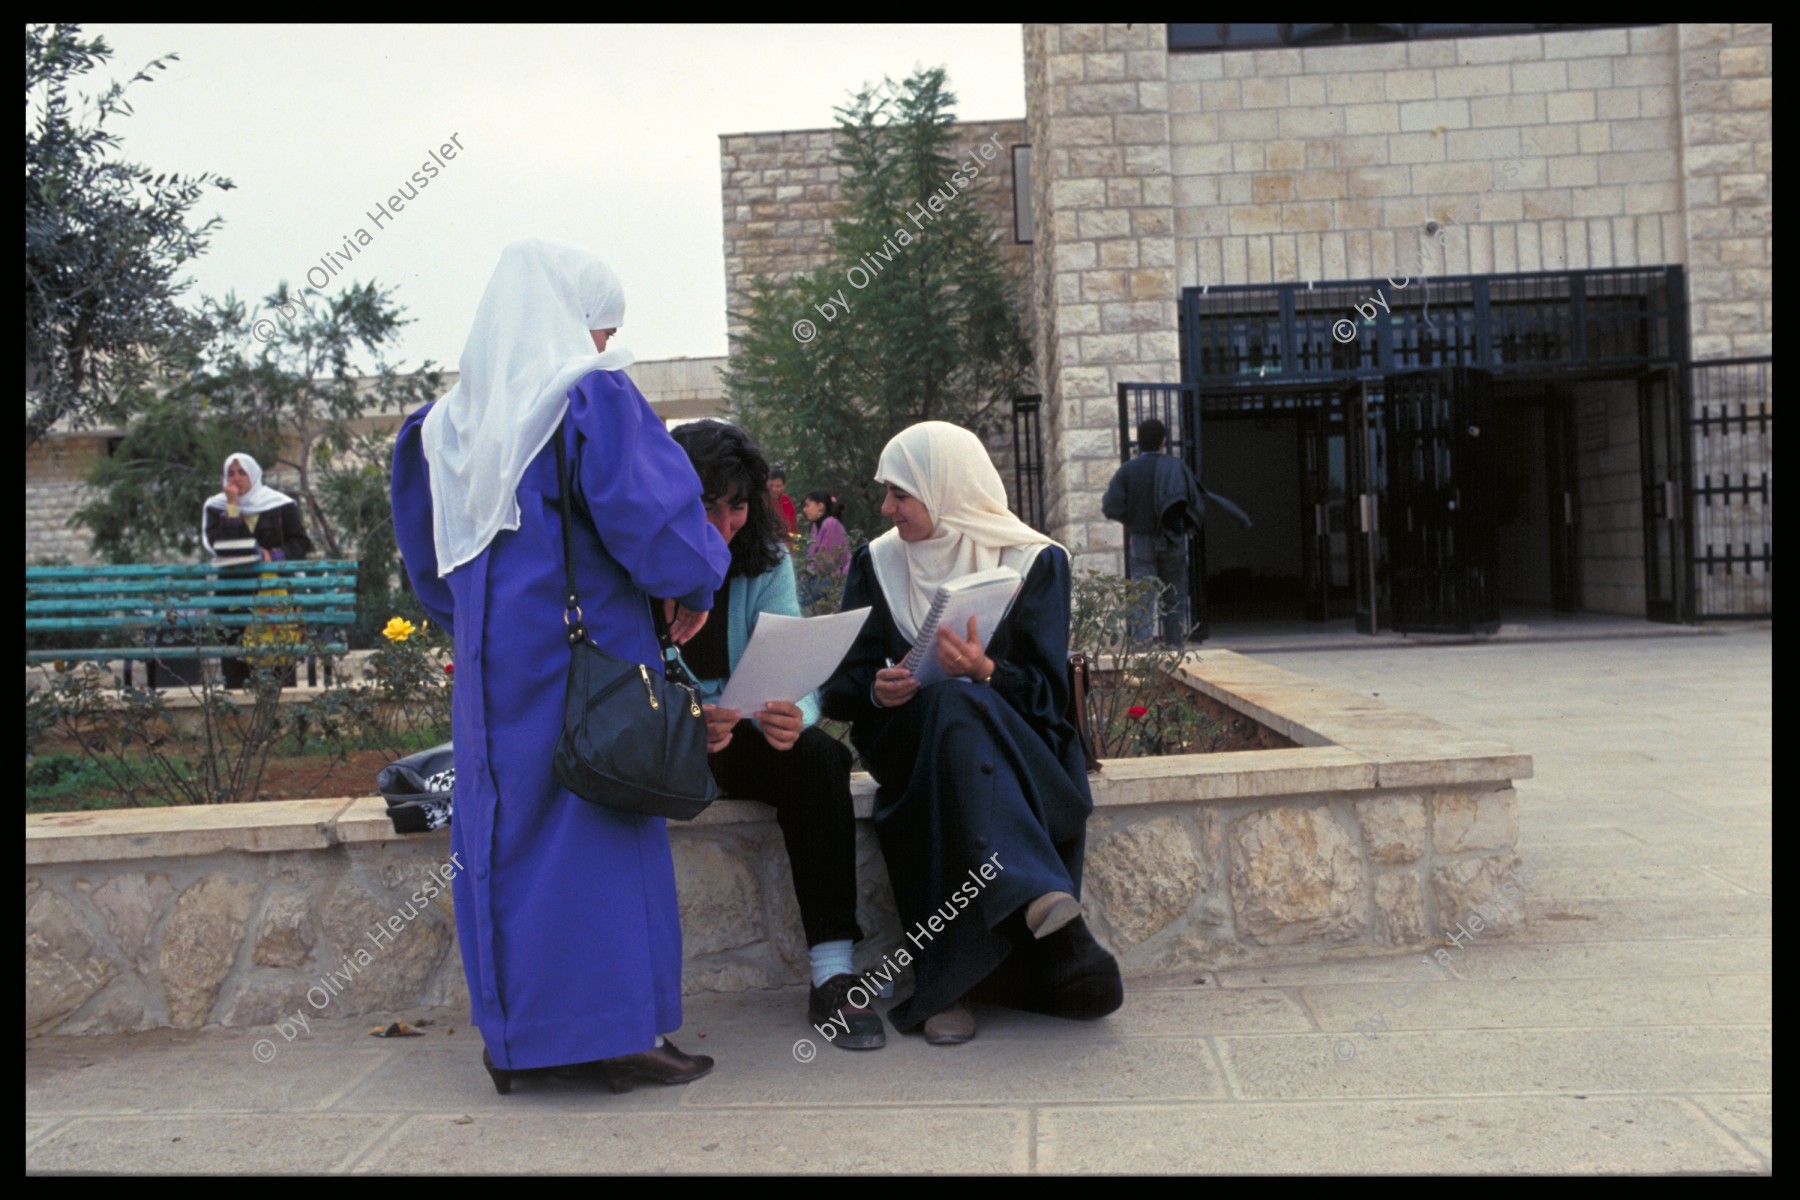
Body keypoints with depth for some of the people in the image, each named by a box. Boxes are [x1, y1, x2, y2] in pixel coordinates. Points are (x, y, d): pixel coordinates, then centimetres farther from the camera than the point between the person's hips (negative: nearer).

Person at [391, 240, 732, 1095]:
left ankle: (514, 1034, 18)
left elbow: (428, 554, 17)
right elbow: (649, 509, -14)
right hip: (584, 648, -6)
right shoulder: (592, 394, -9)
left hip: (491, 662, 6)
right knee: (600, 825, 1)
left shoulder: (453, 420, 11)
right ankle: (612, 1032, 5)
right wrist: (695, 584, 2)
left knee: (501, 826, 11)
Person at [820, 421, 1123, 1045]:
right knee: (954, 706, -35)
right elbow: (842, 685, 6)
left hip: (1016, 742, -1)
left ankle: (947, 983, -37)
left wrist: (985, 672, -26)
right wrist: (876, 689, -18)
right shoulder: (876, 562, 9)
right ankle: (1040, 896, -46)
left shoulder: (1035, 562, 2)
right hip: (911, 744, 1)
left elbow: (1048, 691, -5)